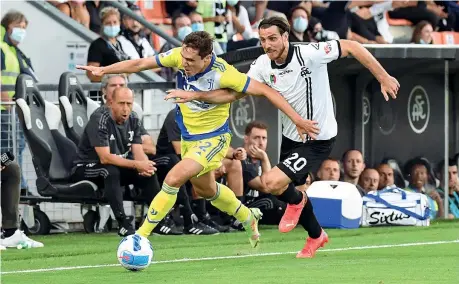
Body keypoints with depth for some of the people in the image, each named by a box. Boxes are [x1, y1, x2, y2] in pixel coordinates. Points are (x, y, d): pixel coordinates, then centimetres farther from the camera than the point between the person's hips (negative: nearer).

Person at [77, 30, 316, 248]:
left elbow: (266, 91, -25)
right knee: (205, 190, 26)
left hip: (213, 138, -7)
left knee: (173, 179, -24)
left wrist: (297, 119, -27)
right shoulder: (180, 57, -16)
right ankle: (248, 218, 52)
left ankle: (141, 236, -13)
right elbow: (140, 64, -8)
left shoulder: (223, 73, -30)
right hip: (188, 137, 7)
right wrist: (104, 70, -15)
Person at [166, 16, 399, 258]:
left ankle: (296, 201, 14)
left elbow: (352, 47, -19)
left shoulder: (309, 54, -24)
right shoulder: (263, 65, -7)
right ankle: (316, 236, 48)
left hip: (318, 140, -7)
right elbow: (233, 92, 0)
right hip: (291, 137, 7)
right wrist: (194, 95, -11)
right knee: (289, 190, 20)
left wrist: (383, 78, -19)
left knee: (272, 182, -21)